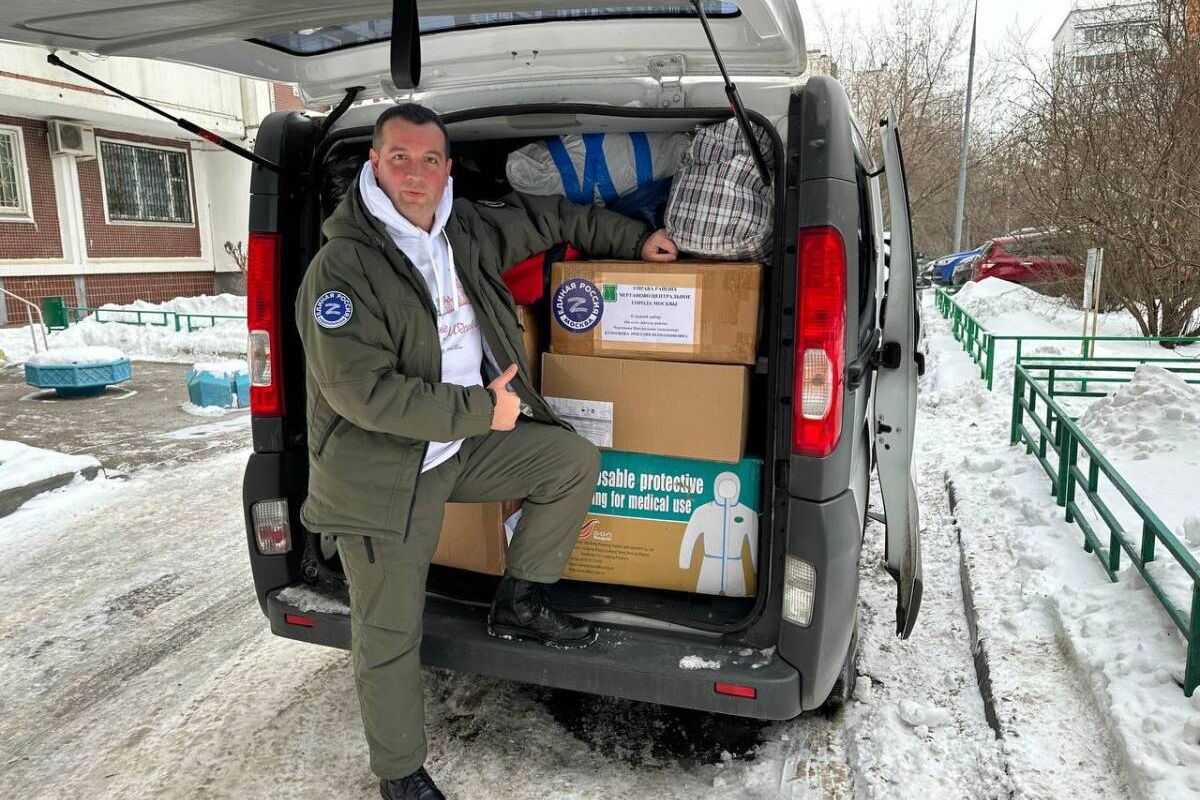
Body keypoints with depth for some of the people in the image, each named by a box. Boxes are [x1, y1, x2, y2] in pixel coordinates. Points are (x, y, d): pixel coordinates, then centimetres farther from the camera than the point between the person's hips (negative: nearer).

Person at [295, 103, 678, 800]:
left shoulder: (466, 230, 1)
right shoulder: (342, 266, -19)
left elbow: (547, 218, 17)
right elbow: (364, 391, -25)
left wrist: (635, 238, 18)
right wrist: (481, 409, -22)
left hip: (465, 445, 6)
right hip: (382, 469, -6)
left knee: (575, 461, -1)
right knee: (390, 637, 3)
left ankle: (519, 603, 13)